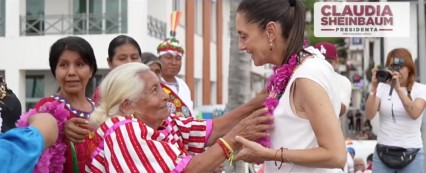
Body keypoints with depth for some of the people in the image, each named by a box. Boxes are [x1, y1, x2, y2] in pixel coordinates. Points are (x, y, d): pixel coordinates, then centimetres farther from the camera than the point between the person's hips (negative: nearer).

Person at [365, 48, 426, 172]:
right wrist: (374, 88, -18)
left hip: (411, 154, -1)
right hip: (383, 152, 1)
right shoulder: (382, 87, 3)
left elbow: (415, 113, -19)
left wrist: (398, 88, -26)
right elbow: (369, 115, -8)